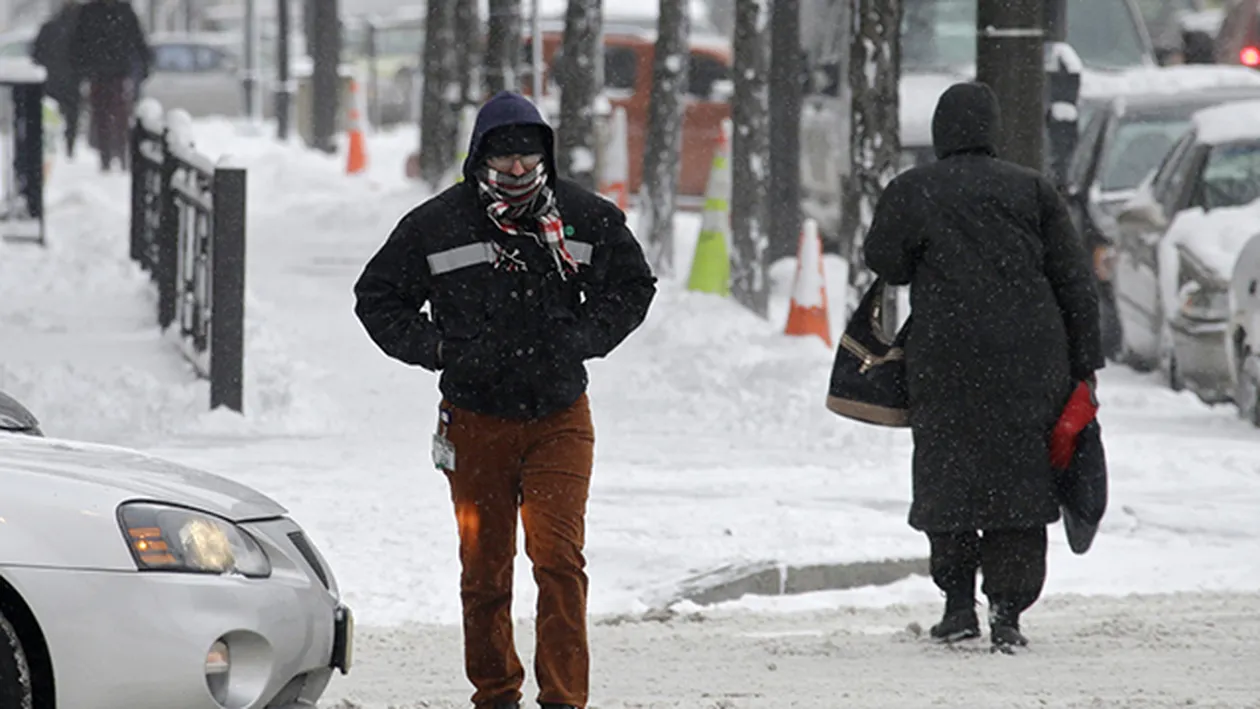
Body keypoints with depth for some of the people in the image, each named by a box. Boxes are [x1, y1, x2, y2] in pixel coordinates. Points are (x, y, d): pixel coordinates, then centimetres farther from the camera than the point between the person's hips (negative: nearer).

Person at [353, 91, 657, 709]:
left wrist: (579, 337, -3)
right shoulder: (436, 225, -5)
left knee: (559, 556, -13)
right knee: (484, 566, 8)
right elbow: (378, 298, 7)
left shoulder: (588, 219, -1)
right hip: (477, 420, 1)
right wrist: (438, 348, -8)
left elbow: (633, 287, 14)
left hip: (559, 419, -1)